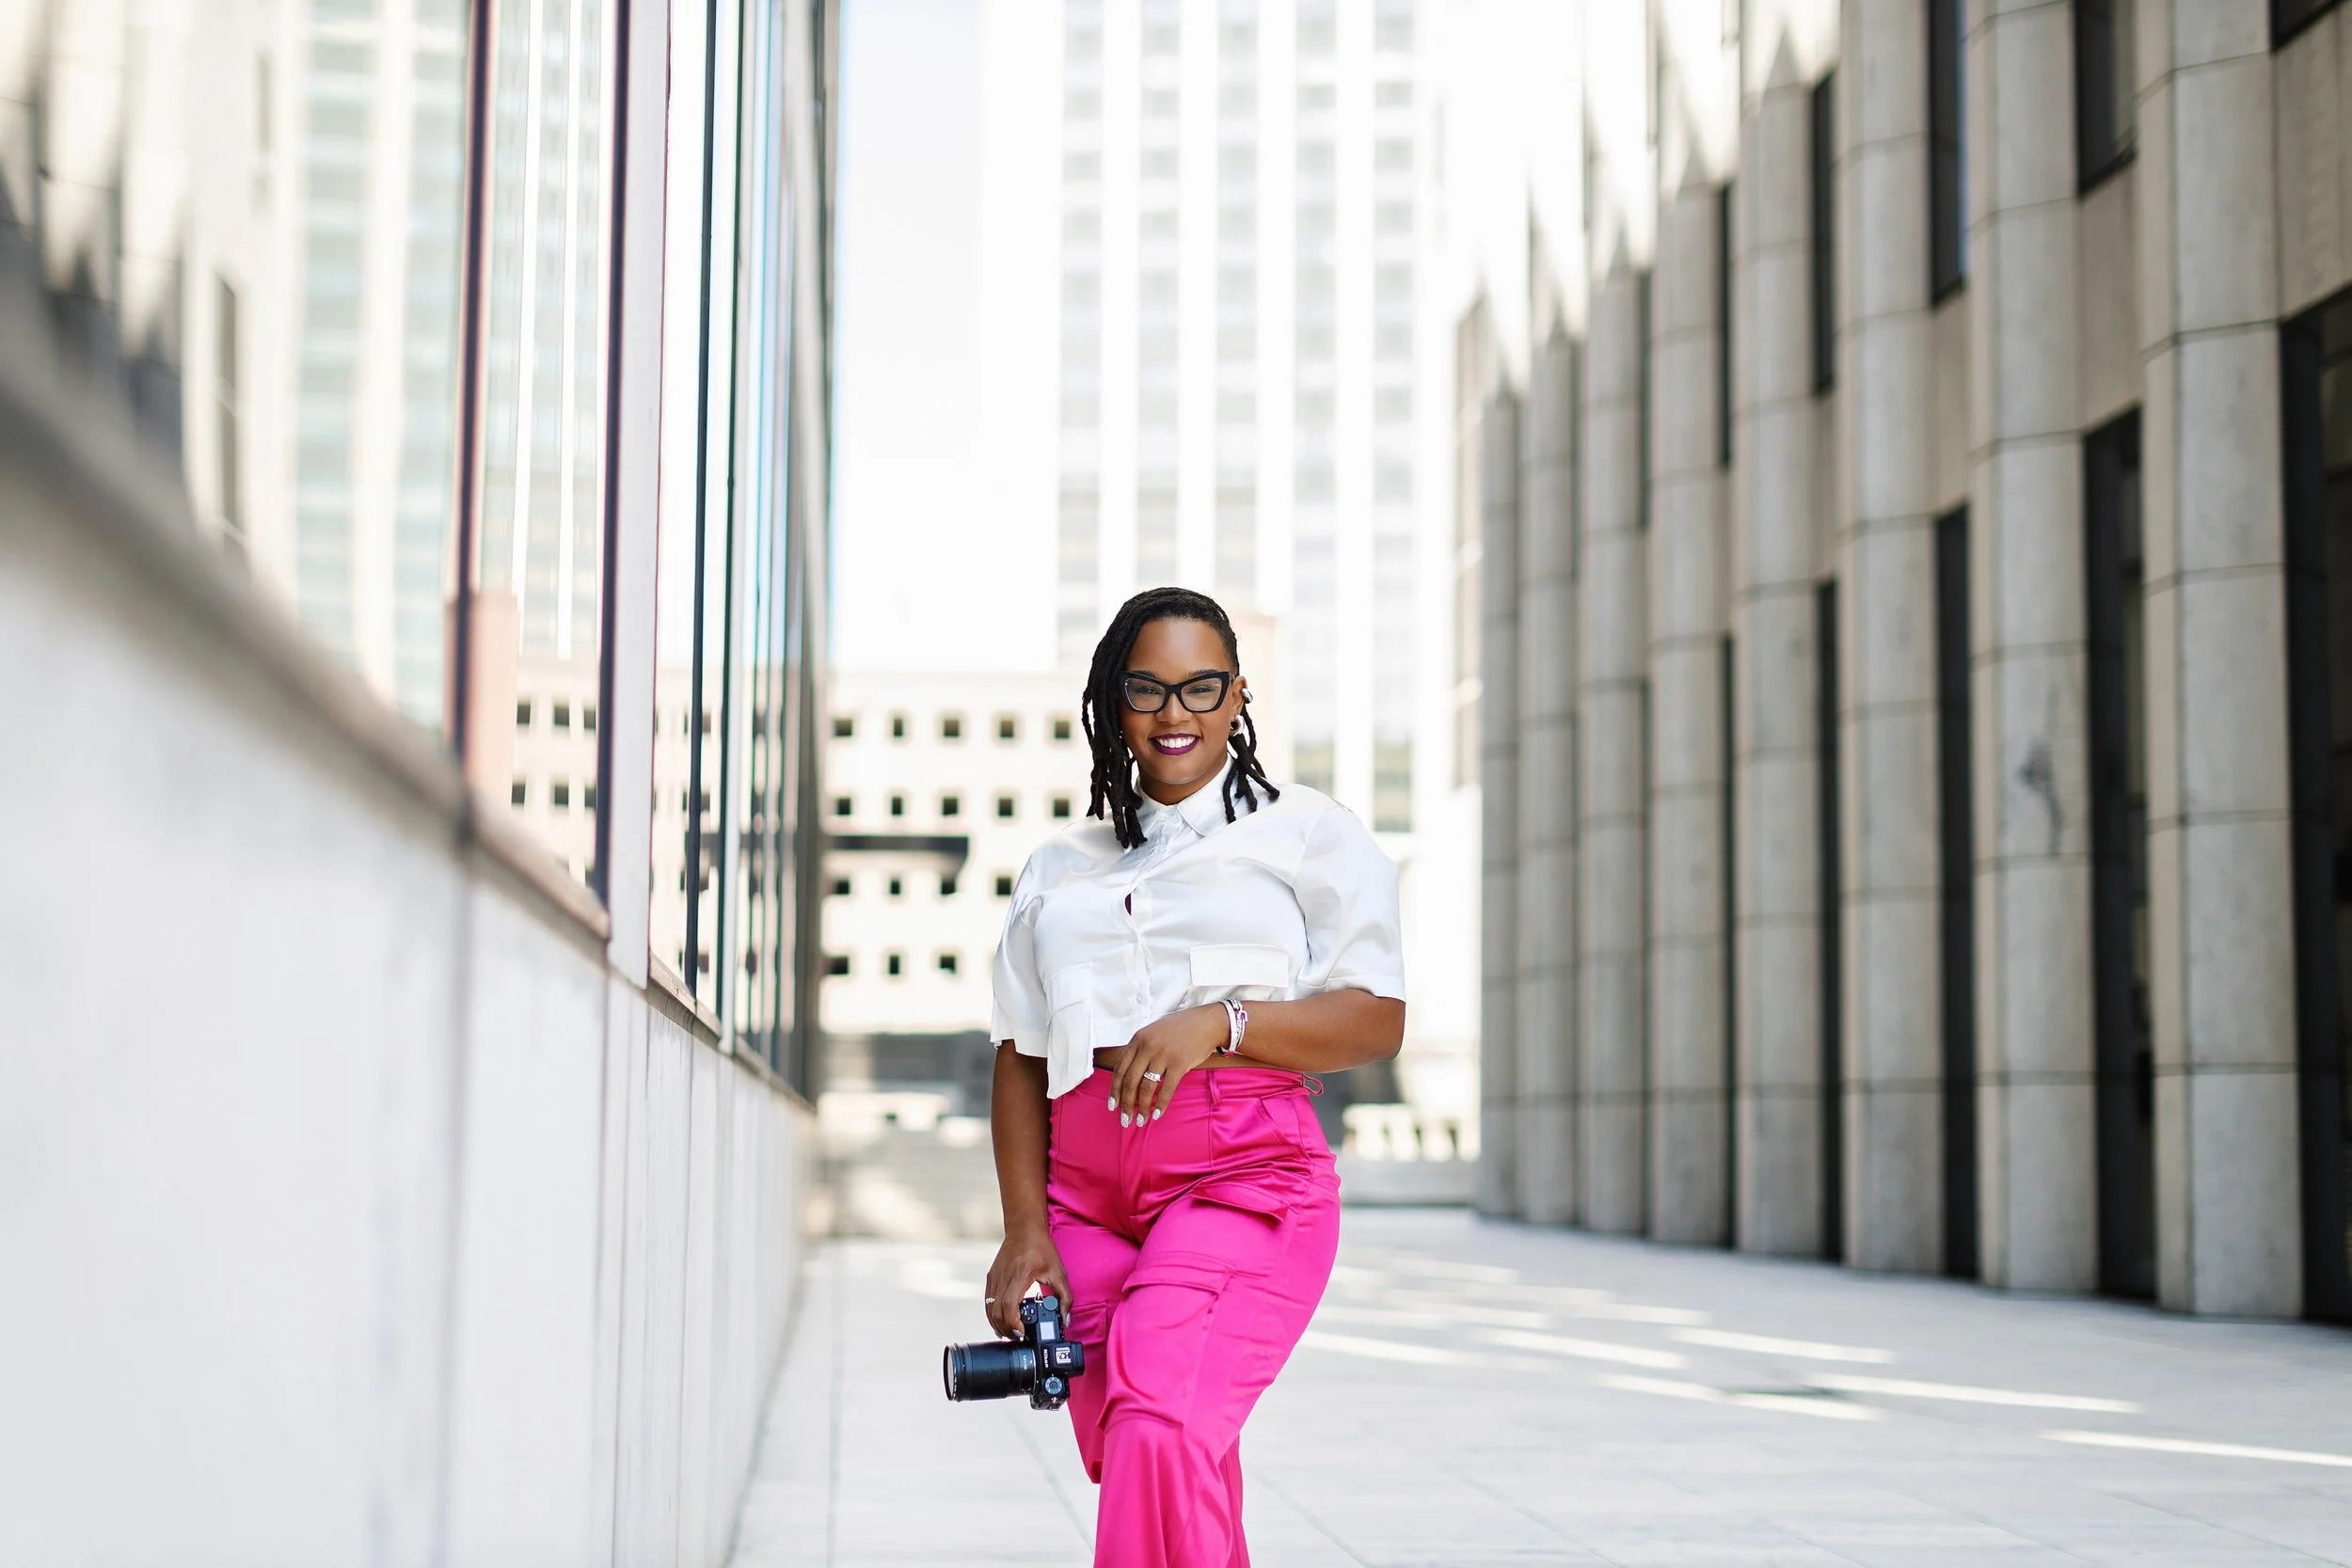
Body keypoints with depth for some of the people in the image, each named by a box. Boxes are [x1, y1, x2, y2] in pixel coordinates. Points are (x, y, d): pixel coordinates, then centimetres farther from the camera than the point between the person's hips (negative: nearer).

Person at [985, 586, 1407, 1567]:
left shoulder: (1310, 837, 9)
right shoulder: (1058, 872, 20)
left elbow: (1377, 1019, -1)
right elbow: (1020, 1056, 16)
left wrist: (1220, 1023, -17)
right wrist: (1025, 1227, 3)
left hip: (1245, 1174, -4)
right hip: (1087, 1194, 5)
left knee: (1160, 1426, -24)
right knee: (1154, 1475, 3)